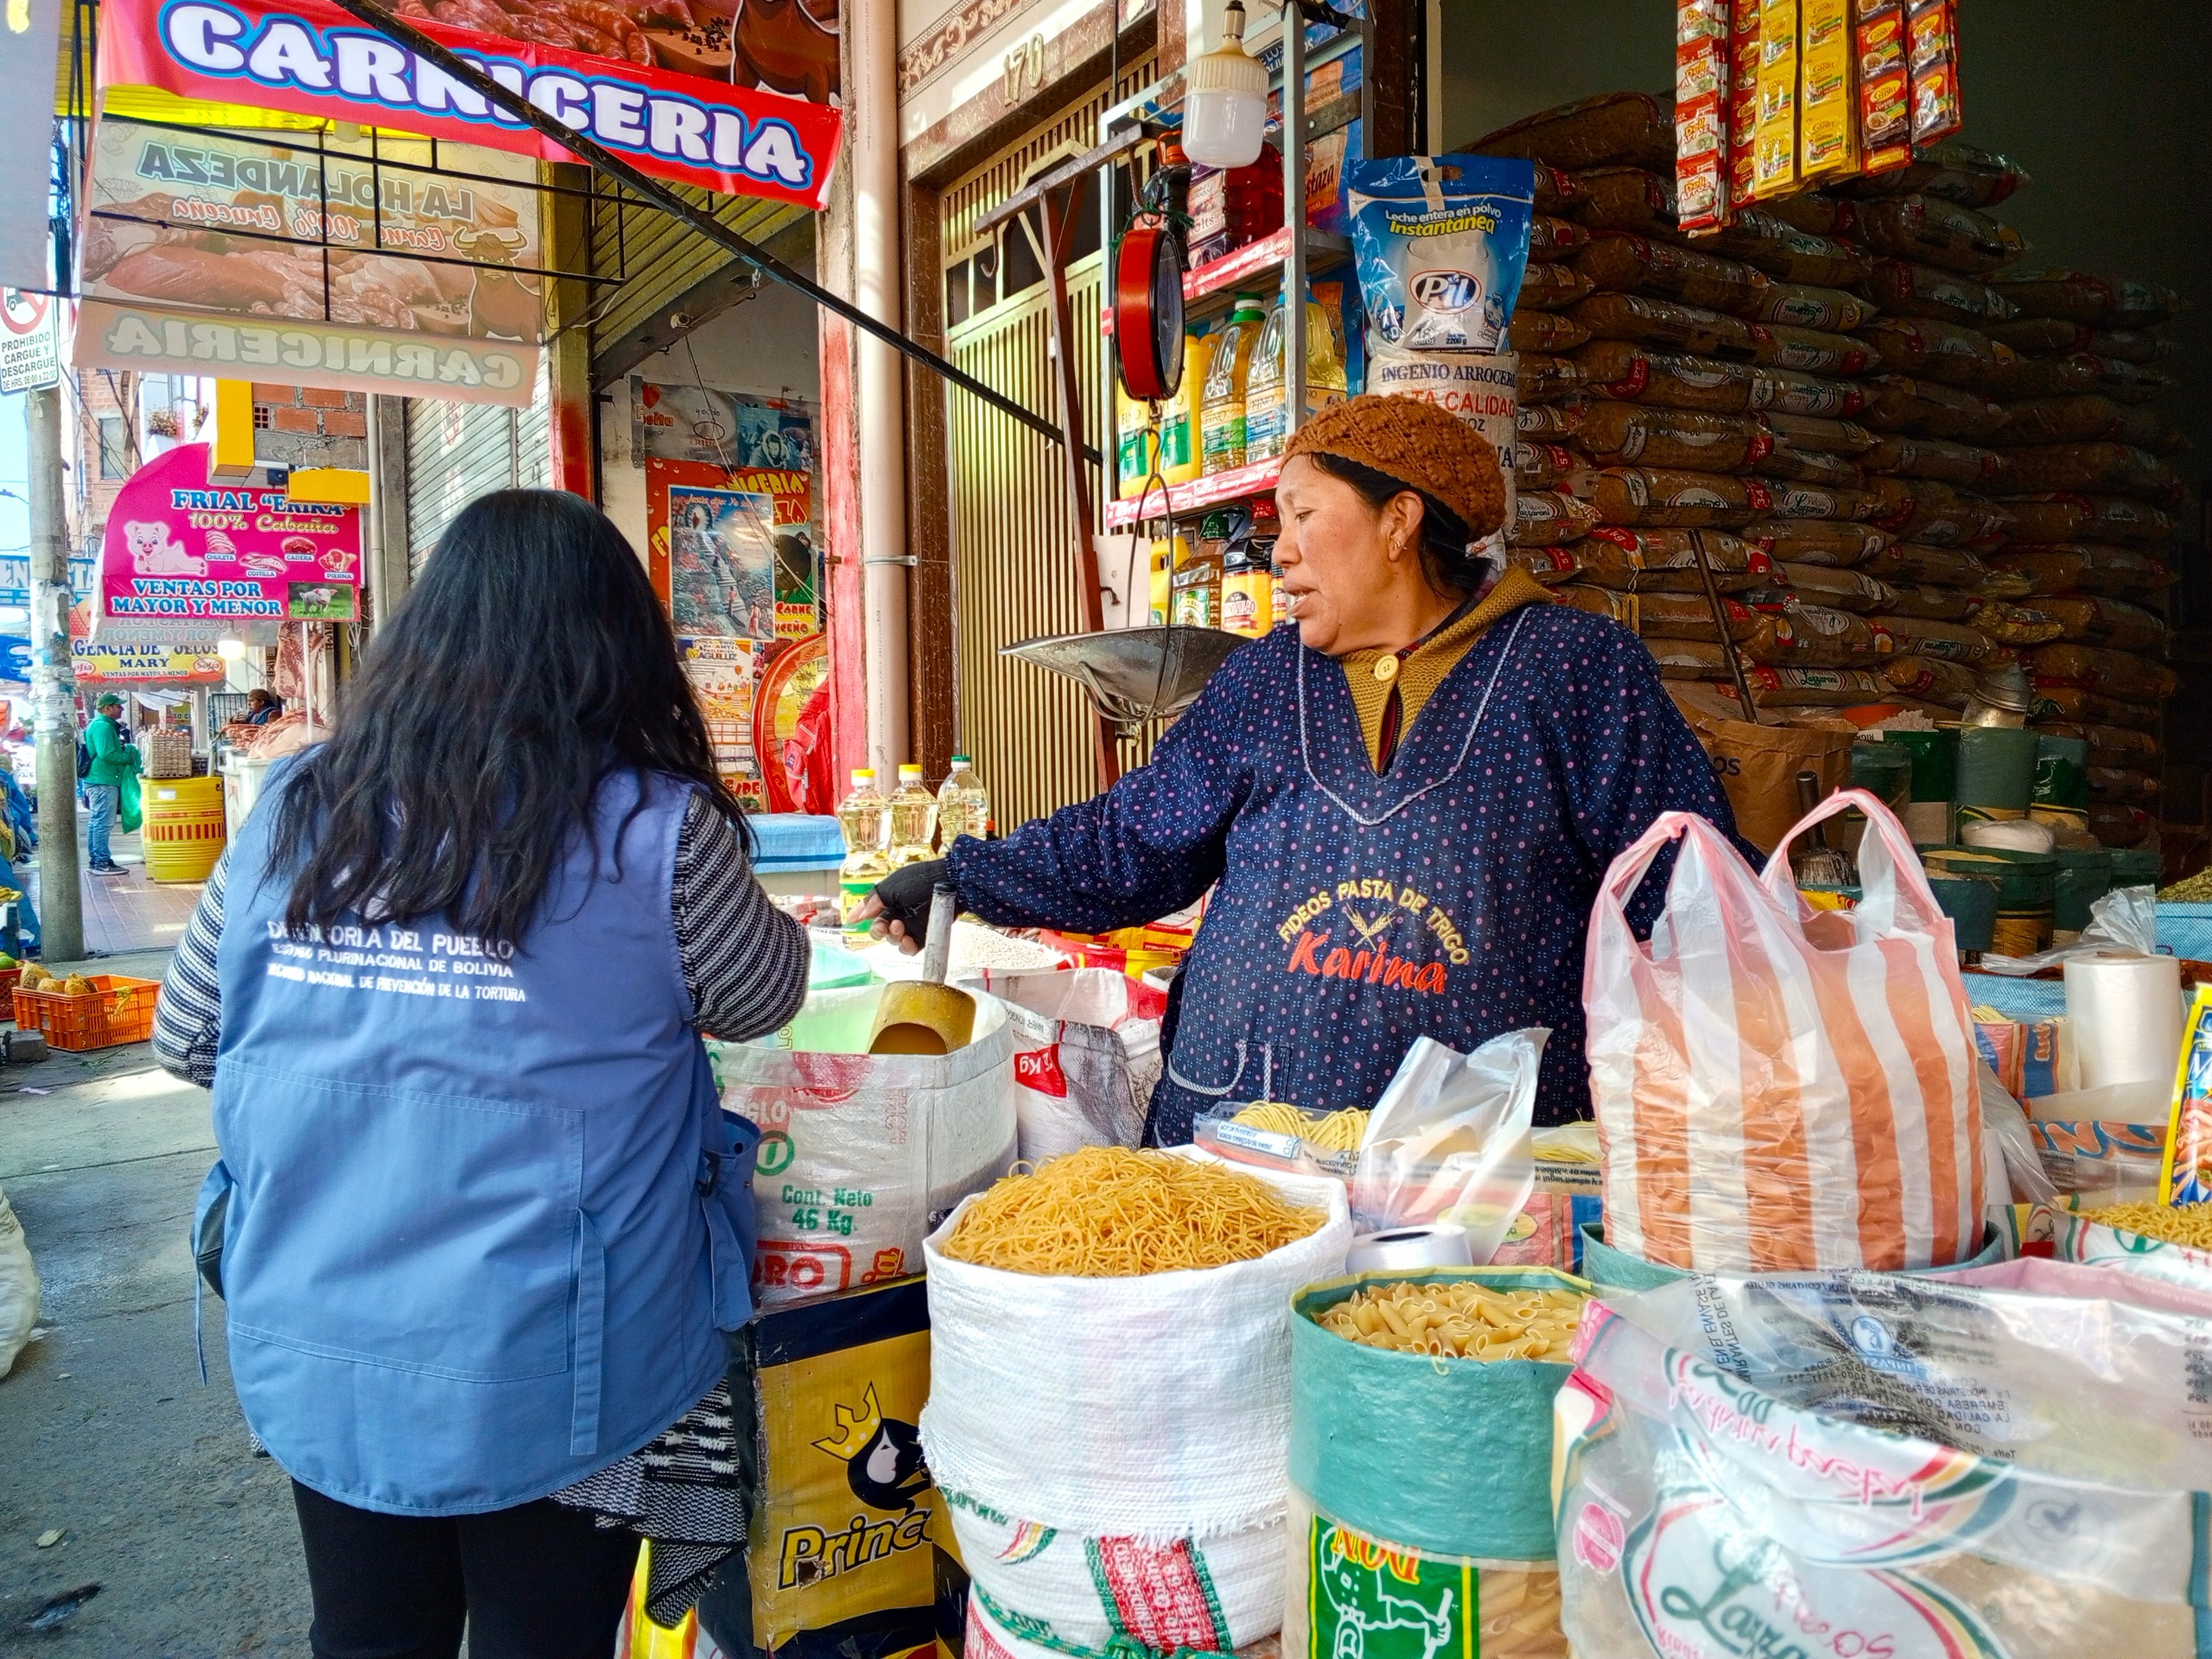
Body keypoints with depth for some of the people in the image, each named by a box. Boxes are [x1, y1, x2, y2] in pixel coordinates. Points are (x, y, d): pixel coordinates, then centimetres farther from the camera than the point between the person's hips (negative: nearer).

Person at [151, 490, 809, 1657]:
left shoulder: (293, 811, -5)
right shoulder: (657, 830, -17)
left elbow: (184, 1040, 7)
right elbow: (762, 994, 1)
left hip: (316, 1357, 4)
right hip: (550, 1376, -3)